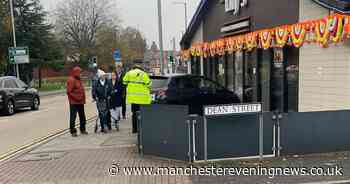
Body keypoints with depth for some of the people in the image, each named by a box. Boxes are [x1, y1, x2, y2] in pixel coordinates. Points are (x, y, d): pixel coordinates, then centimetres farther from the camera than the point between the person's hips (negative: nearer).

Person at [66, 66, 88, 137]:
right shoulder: (71, 80, -13)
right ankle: (73, 131, 7)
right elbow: (69, 92, -18)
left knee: (82, 116, 15)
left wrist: (83, 99, 13)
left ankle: (83, 129, 27)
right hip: (74, 102, -9)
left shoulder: (78, 80, 15)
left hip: (80, 102, 9)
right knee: (73, 117, 0)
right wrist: (76, 98, -19)